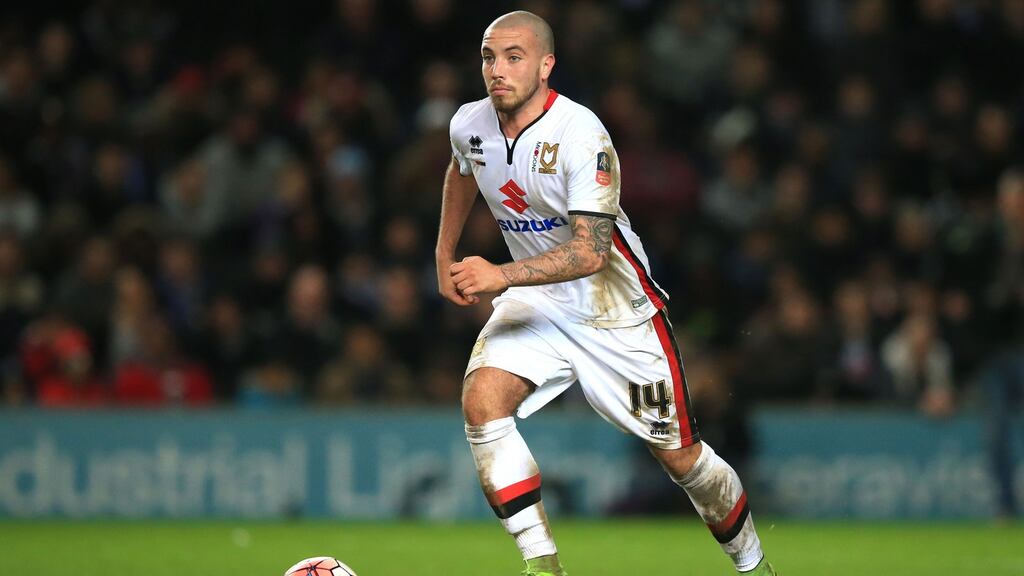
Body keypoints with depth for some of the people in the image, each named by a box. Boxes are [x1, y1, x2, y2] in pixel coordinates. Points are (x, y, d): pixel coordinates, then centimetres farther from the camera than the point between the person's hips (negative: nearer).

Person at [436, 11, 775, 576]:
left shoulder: (581, 134, -26)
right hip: (536, 302, 5)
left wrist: (501, 275, -40)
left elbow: (590, 252, -31)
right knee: (481, 402, -24)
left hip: (617, 309, -4)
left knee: (680, 455, 2)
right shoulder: (470, 125, -6)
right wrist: (444, 256, 21)